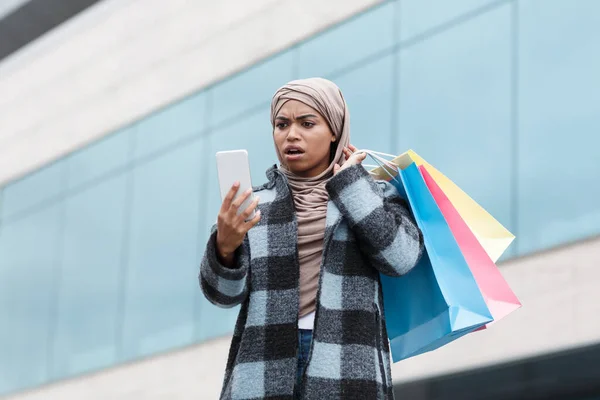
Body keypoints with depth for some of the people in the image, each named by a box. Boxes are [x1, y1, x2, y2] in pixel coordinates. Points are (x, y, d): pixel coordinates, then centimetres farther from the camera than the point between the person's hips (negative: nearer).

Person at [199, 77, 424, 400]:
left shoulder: (375, 196, 12)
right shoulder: (253, 205, 14)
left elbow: (400, 256, -6)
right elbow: (223, 292, 4)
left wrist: (348, 179, 1)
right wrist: (225, 248, -18)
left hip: (346, 366, -1)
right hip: (263, 372, 1)